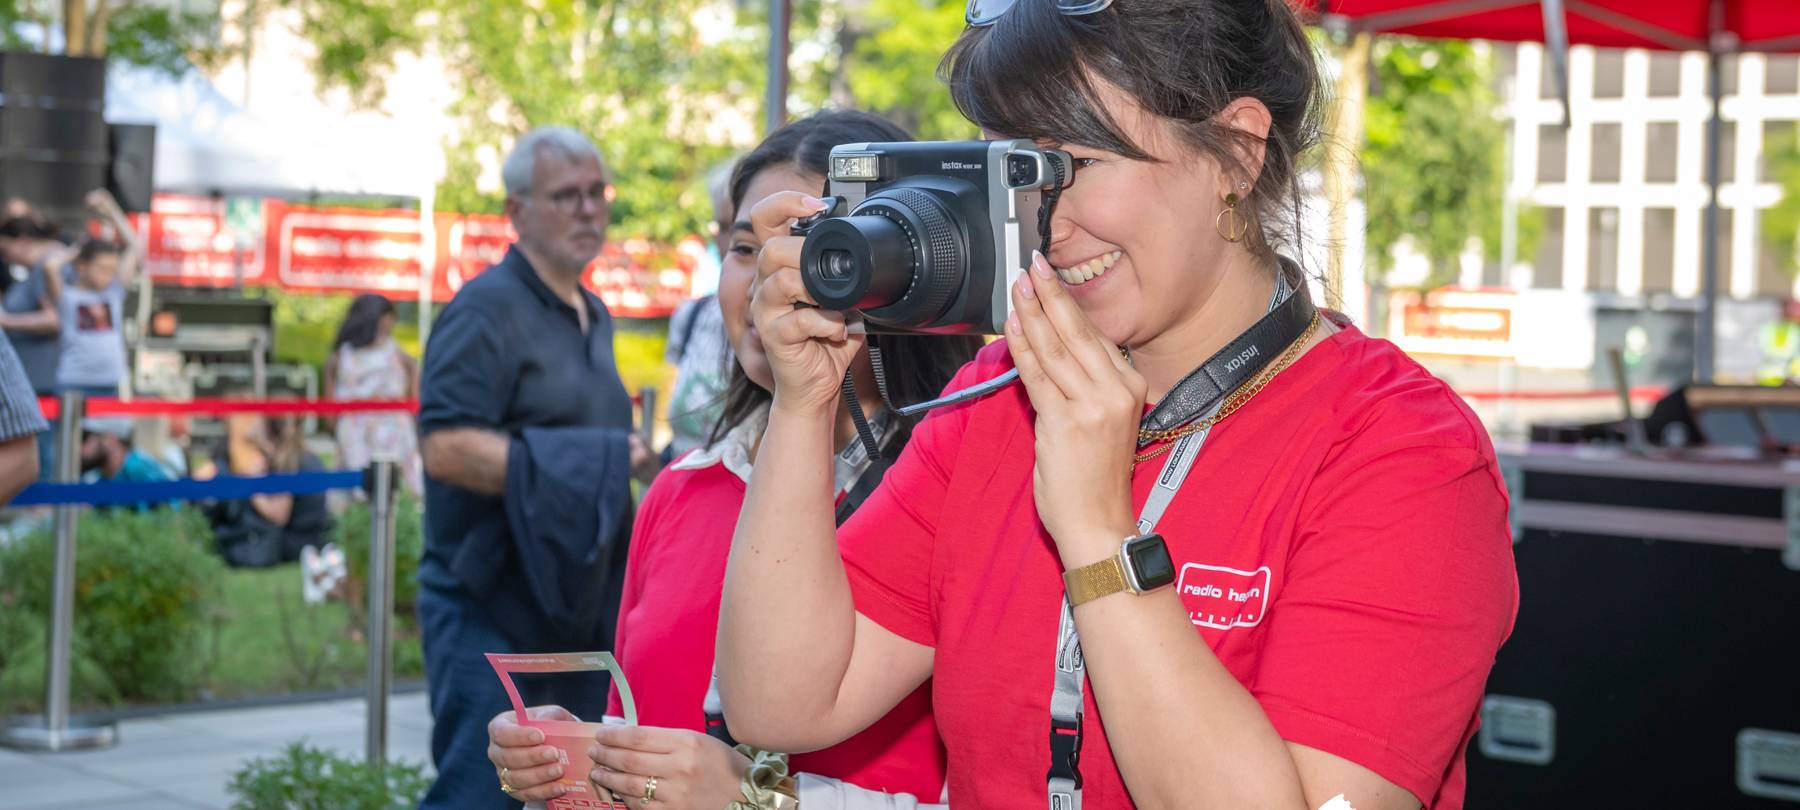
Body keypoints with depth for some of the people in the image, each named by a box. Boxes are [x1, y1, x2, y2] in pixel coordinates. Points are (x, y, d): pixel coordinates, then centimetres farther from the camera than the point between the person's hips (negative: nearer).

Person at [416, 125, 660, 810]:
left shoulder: (593, 317, 17)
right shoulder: (486, 310, -11)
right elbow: (446, 448, -23)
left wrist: (636, 464, 11)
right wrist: (599, 463, -22)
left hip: (575, 610, 9)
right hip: (490, 612, -9)